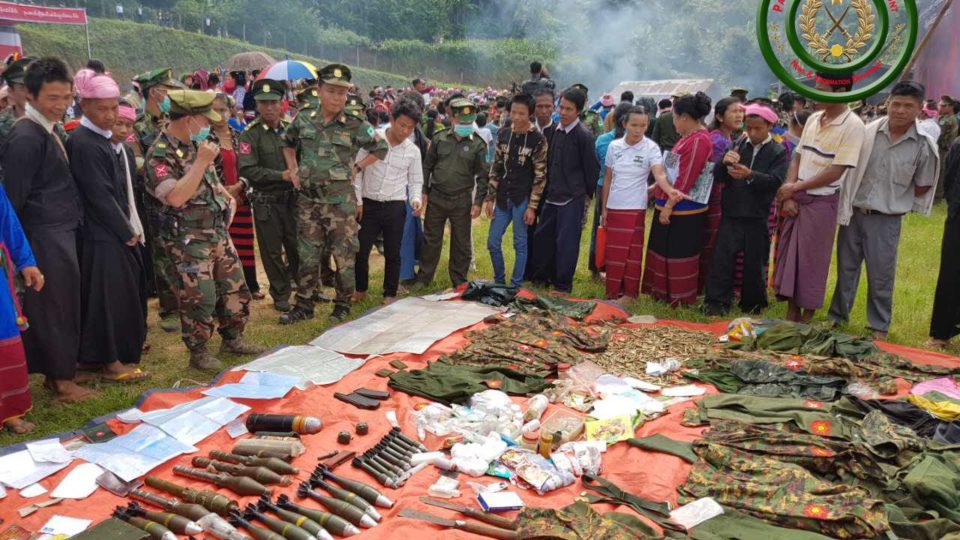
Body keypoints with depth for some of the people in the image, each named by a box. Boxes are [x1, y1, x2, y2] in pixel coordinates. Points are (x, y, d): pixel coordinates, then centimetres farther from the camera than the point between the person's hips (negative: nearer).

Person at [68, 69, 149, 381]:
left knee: (122, 293, 14)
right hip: (102, 237, -9)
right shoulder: (83, 144, -16)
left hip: (116, 232, 9)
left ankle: (103, 355, 25)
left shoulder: (101, 139, 12)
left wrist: (130, 228, 9)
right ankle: (110, 362, 10)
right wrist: (127, 232, -11)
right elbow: (99, 195, -18)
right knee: (110, 295, -1)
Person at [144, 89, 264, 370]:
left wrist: (226, 197, 12)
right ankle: (199, 352, 14)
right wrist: (201, 161, -26)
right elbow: (176, 197, -29)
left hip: (218, 230, 8)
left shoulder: (195, 145, 10)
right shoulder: (159, 155, -17)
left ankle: (232, 338, 30)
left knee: (234, 286, 14)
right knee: (200, 296, -4)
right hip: (189, 238, -8)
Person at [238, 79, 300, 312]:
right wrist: (282, 176, -20)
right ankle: (281, 295, 21)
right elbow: (248, 170, -14)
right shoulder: (250, 135, -6)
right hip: (266, 202, -2)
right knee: (272, 251, 7)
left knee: (298, 246, 9)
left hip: (292, 199, 2)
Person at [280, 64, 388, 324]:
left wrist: (356, 168, -1)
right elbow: (288, 143, 21)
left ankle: (343, 305, 21)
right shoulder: (304, 119, 2)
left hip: (340, 202, -3)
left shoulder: (356, 125, -7)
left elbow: (381, 149, 5)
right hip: (308, 200, 3)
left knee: (344, 255, 4)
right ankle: (304, 306, 23)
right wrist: (293, 170, 9)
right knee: (307, 256, 10)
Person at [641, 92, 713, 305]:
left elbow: (686, 178, -21)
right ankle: (663, 294, 30)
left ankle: (679, 299, 17)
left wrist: (669, 205, -20)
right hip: (672, 207, 9)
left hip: (683, 211, -9)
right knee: (664, 253, 17)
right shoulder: (689, 137, 12)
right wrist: (656, 188, 18)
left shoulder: (699, 140, -18)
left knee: (678, 256, 3)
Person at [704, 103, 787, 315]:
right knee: (722, 257, -3)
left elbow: (775, 181, -13)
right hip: (731, 213, 1)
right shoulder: (737, 145, 8)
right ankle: (716, 302, 2)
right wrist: (724, 161, -19)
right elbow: (718, 177, 3)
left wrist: (750, 175, -29)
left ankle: (752, 304, 24)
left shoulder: (779, 152, 2)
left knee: (754, 262, 9)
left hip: (757, 217, -1)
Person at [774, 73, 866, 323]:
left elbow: (835, 172, -17)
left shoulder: (853, 125, -12)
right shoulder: (813, 118, 8)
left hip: (821, 202, -6)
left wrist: (794, 187, -11)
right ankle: (791, 314, 21)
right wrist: (788, 195, -4)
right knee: (788, 255, 8)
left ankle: (807, 318, 16)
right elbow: (797, 158, 7)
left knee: (811, 261, 1)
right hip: (796, 199, 6)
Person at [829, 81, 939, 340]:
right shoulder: (868, 132, -4)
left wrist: (893, 200, 2)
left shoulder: (924, 145, -7)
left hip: (886, 220, -2)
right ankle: (837, 317, 29)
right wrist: (845, 202, 2)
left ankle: (879, 327, 23)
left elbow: (922, 188, 3)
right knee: (846, 269, 13)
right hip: (853, 213, 2)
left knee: (881, 276, 6)